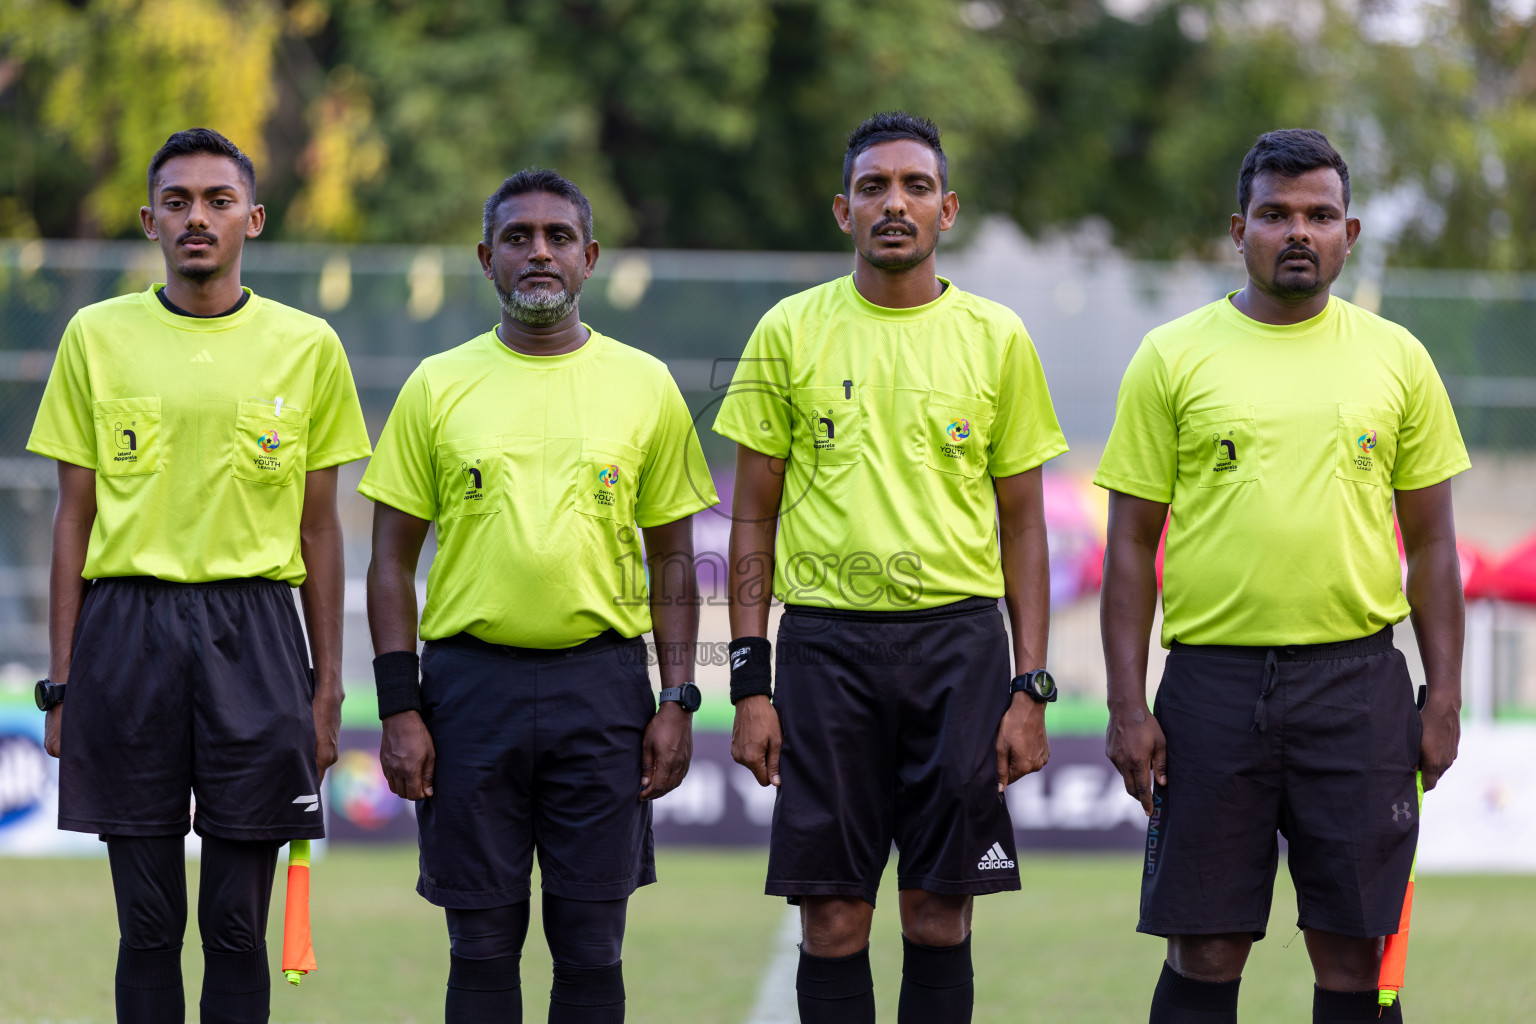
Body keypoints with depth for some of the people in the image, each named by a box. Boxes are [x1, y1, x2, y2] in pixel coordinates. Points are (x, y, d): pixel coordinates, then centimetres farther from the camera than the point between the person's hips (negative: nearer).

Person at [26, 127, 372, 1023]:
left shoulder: (305, 346, 6)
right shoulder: (99, 336, 7)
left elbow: (319, 528, 9)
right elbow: (75, 518, 8)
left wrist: (327, 687, 6)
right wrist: (61, 679, 3)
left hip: (253, 633, 0)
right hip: (128, 630, 0)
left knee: (237, 923, 1)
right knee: (147, 923, 3)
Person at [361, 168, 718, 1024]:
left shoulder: (645, 386, 6)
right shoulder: (438, 387, 4)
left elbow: (673, 557, 9)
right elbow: (394, 558, 5)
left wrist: (679, 700, 0)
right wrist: (399, 708, -3)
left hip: (601, 686, 0)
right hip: (471, 683, 0)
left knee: (591, 945, 2)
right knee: (482, 944, 3)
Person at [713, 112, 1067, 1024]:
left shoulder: (996, 339, 5)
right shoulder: (791, 333, 4)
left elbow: (1023, 524, 8)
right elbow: (754, 517, 7)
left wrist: (1030, 687, 0)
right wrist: (751, 681, -1)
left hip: (959, 639, 0)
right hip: (827, 637, 0)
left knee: (940, 914, 1)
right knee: (833, 917, 0)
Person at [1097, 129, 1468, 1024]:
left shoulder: (1396, 358, 7)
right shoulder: (1173, 359, 3)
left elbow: (1431, 539, 10)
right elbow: (1132, 541, 3)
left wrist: (1445, 695, 3)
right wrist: (1128, 705, -4)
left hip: (1358, 682, 1)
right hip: (1213, 676, -1)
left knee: (1354, 951, 2)